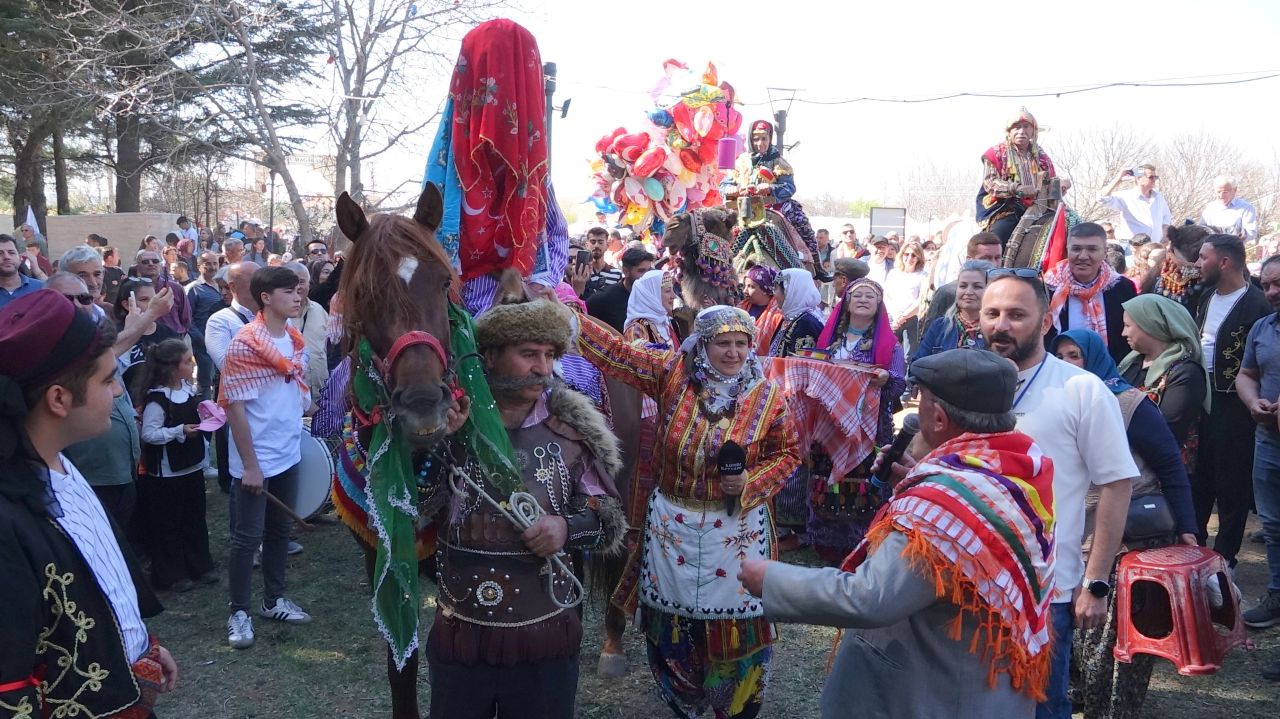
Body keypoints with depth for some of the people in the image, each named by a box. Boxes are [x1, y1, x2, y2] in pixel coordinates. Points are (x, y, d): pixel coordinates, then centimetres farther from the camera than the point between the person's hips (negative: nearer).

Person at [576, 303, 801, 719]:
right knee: (672, 622, 14)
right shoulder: (673, 373, -6)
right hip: (672, 522, 2)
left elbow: (787, 454, 2)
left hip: (735, 528, -1)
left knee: (736, 622, 5)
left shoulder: (767, 397, -7)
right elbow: (615, 353, -6)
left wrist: (752, 482, -15)